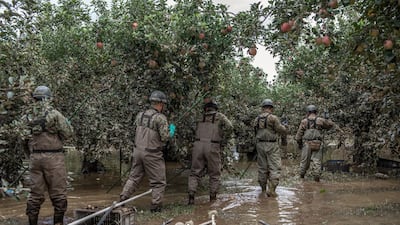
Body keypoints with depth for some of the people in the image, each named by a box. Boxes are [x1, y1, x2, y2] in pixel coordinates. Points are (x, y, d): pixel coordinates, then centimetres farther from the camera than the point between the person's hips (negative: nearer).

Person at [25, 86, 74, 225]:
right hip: (53, 157, -4)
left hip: (35, 158, 5)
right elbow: (68, 133, -6)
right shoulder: (54, 114, -8)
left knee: (35, 194, 11)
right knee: (58, 194, 4)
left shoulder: (28, 117, 5)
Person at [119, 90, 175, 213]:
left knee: (134, 177, 20)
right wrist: (171, 131, 2)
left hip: (138, 150, 6)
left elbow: (137, 131, 11)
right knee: (158, 181, 8)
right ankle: (156, 206, 11)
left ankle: (122, 200, 20)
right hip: (152, 155, -6)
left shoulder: (140, 115, 3)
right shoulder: (160, 118, -16)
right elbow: (165, 137, -18)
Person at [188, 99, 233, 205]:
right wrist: (223, 140, 0)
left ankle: (191, 196, -3)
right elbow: (229, 127, -8)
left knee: (195, 173, 9)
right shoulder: (220, 116, 7)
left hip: (198, 145, 2)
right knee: (215, 175, 13)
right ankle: (213, 198, 14)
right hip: (213, 147, -2)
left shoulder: (200, 117, 17)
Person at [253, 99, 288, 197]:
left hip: (260, 144, 6)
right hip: (271, 145, -6)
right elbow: (281, 130, -7)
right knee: (274, 168, -3)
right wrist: (285, 130, 17)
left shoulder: (257, 119, 6)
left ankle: (263, 188, 24)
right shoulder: (273, 118, -11)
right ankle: (271, 190, -11)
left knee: (262, 167, 14)